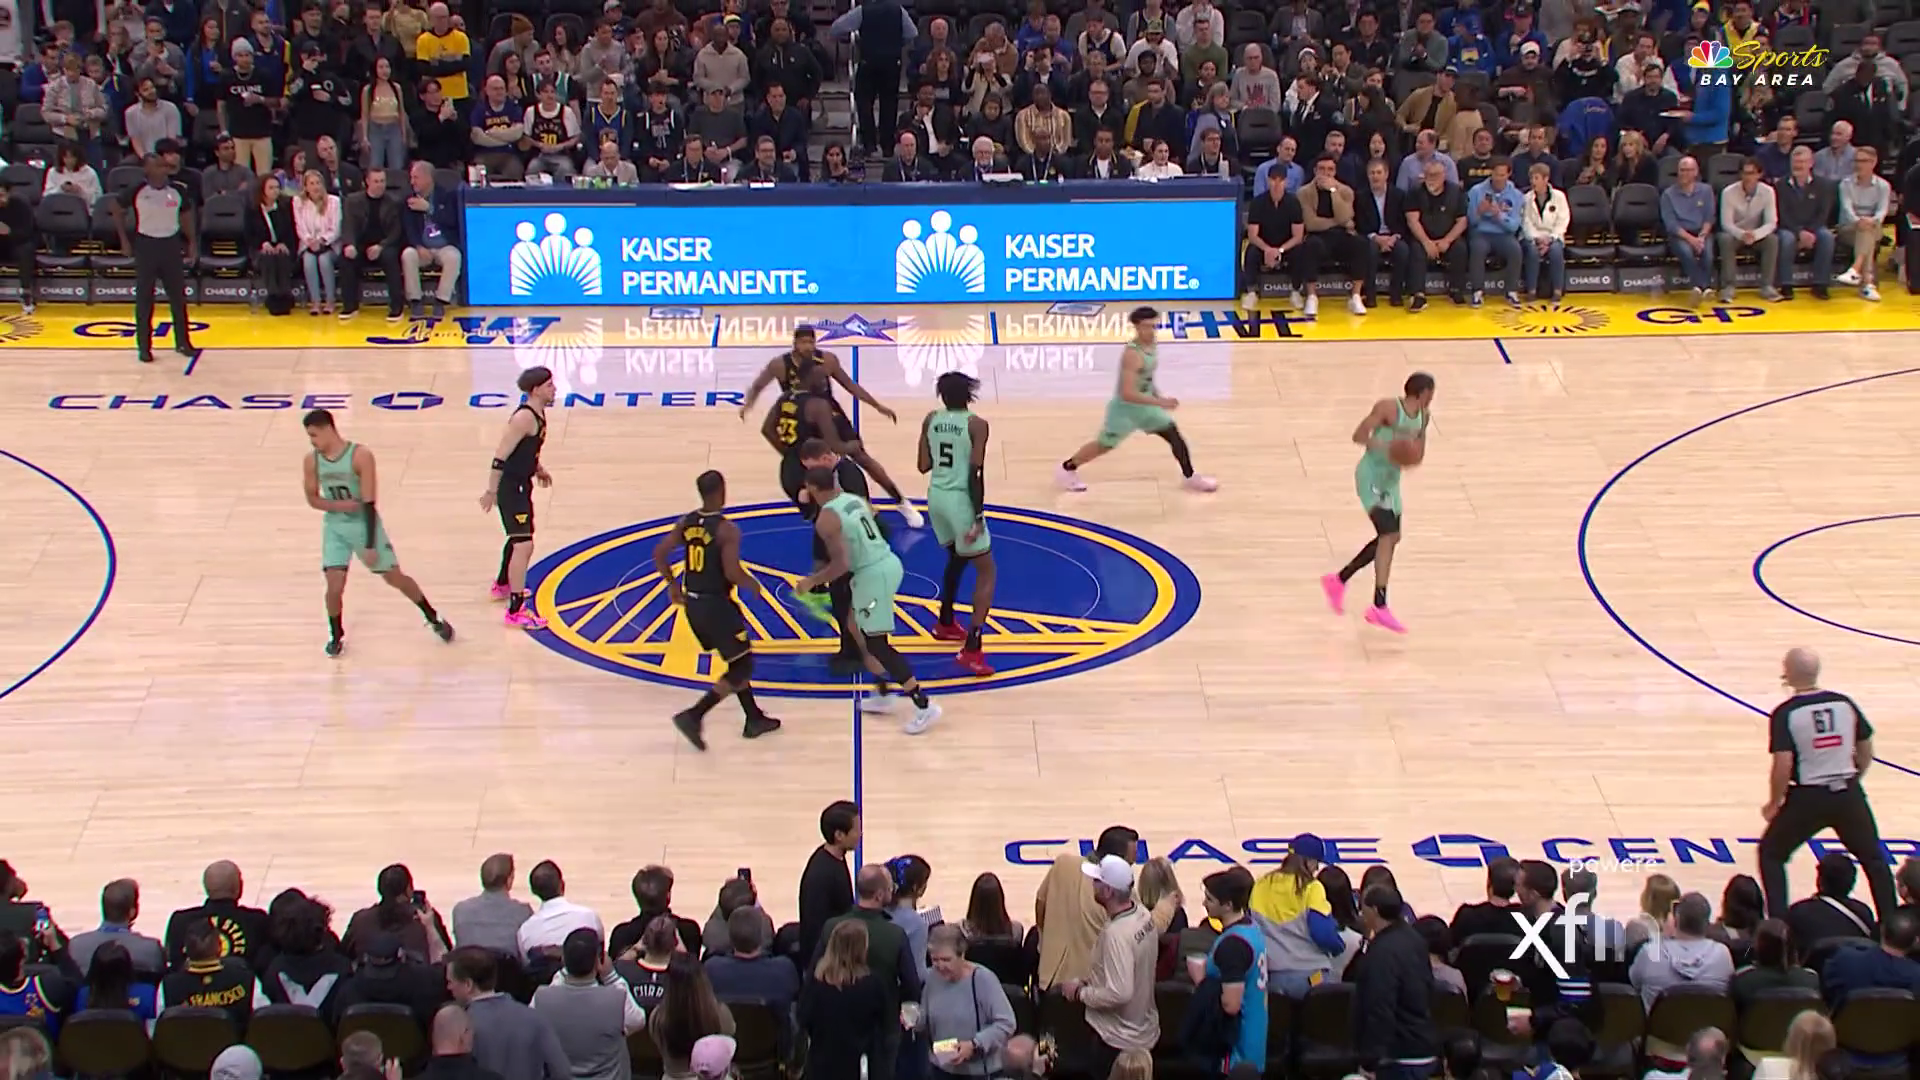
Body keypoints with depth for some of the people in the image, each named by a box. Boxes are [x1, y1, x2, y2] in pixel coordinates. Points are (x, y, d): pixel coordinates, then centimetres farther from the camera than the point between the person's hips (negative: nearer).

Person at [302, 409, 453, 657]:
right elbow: (312, 498, 3)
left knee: (395, 577, 6)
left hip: (364, 523, -2)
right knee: (335, 586, -9)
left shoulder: (360, 456, -21)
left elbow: (369, 503, -20)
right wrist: (336, 505, -19)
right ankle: (336, 635, 17)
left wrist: (370, 545, -20)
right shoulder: (312, 461, -9)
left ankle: (434, 619, 25)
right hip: (335, 527, 3)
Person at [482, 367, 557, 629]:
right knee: (524, 545, -15)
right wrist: (491, 492, -22)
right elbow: (500, 458, -24)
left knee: (518, 538, 29)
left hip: (522, 484, 11)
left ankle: (502, 585, 51)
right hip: (510, 487, -11)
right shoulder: (524, 418, -25)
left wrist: (538, 469, 18)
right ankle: (516, 611, -16)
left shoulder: (538, 414, 5)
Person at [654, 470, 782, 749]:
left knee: (736, 661, 23)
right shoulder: (727, 530, -19)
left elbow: (659, 553, 3)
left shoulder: (686, 522, 2)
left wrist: (672, 585, 15)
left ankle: (754, 719, 30)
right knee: (742, 668, 2)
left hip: (692, 604, 8)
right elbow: (732, 573, -24)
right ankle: (693, 716, -10)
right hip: (717, 604, -8)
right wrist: (753, 585, -4)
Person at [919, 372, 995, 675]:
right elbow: (975, 474, -18)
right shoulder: (977, 425, -13)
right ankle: (971, 649, -12)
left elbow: (924, 465, 6)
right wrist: (978, 516, -15)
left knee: (957, 557, 31)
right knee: (986, 571, 1)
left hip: (936, 497, 6)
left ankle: (946, 624, 46)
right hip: (961, 500, -6)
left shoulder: (931, 420, 3)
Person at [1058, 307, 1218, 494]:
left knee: (1176, 436, 5)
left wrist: (1158, 396, 12)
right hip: (1125, 408, -8)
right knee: (1104, 445, 10)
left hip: (1145, 406, 8)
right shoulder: (1132, 354, -32)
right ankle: (1067, 469, 30)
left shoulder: (1150, 345, -3)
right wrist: (1160, 402, -37)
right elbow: (1127, 393, -37)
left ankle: (1191, 477, 19)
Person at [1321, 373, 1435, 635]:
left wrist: (1415, 454, -10)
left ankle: (1338, 580, 33)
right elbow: (1359, 435, -19)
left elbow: (1418, 453, 14)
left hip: (1391, 478, 9)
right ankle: (1380, 607, -24)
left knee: (1390, 538, 16)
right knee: (1388, 535, -21)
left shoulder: (1424, 416, 6)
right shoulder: (1388, 408, -17)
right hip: (1372, 476, -9)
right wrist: (1385, 448, -34)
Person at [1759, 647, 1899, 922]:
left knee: (1770, 853, 16)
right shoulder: (1845, 703, 2)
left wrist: (1774, 804, -3)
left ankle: (1778, 923, 9)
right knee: (1874, 858, 21)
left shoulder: (1785, 713, -11)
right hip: (1848, 794, 3)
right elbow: (1866, 752, 9)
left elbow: (1783, 765, -16)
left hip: (1808, 797, -3)